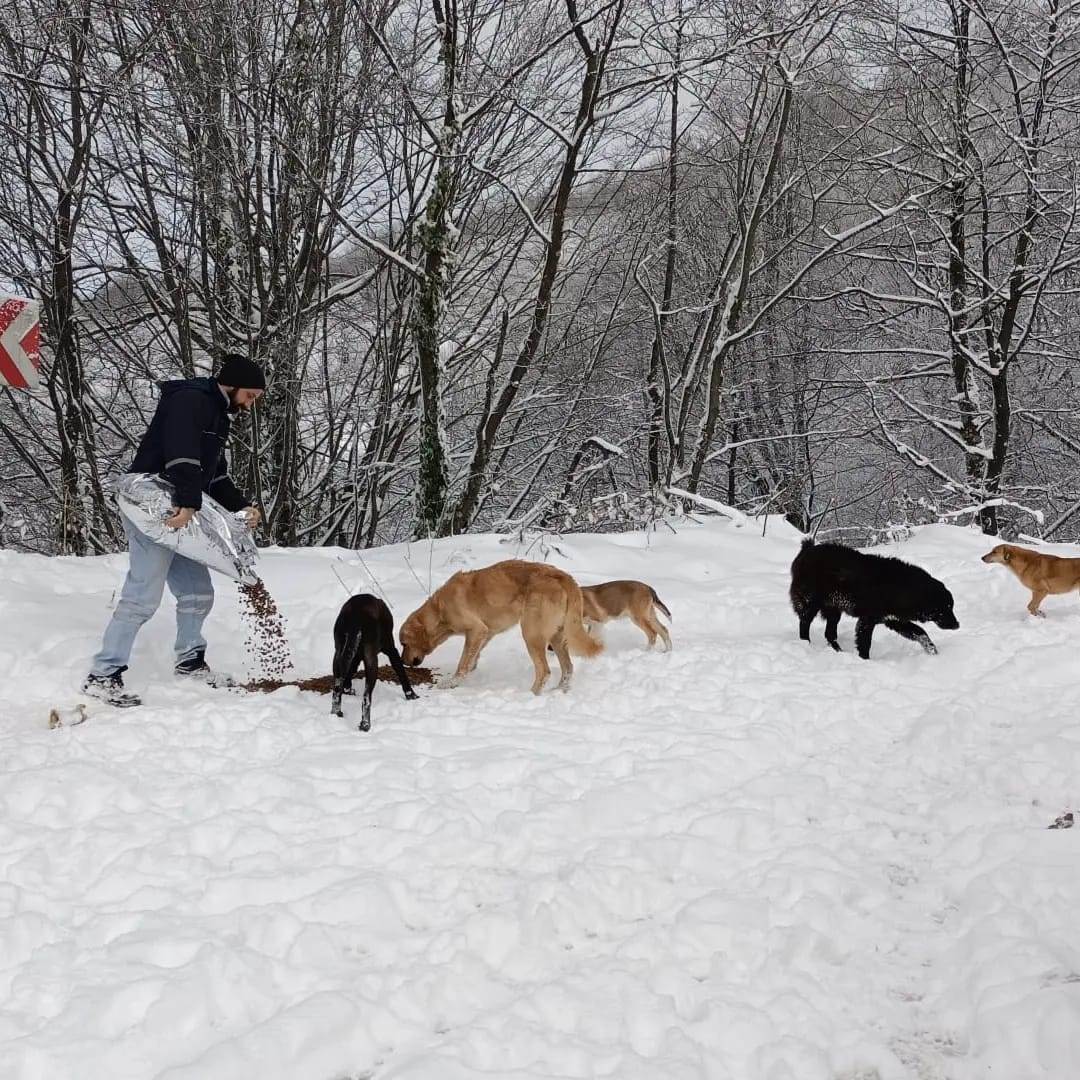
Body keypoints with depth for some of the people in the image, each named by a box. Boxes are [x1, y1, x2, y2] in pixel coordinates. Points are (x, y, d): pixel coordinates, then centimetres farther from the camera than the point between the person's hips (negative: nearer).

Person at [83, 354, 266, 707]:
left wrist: (242, 506, 8)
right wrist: (188, 504, -35)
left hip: (180, 513, 10)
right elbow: (181, 454, -27)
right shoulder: (190, 400, -11)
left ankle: (189, 661, 30)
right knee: (144, 595, -13)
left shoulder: (217, 417, 21)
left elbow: (216, 477, 22)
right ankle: (102, 676, -10)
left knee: (198, 593, 13)